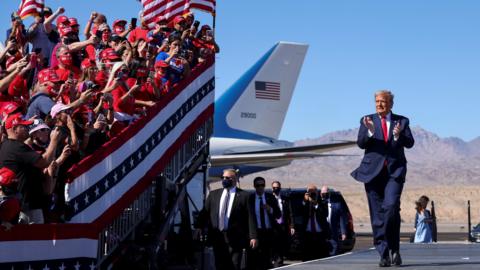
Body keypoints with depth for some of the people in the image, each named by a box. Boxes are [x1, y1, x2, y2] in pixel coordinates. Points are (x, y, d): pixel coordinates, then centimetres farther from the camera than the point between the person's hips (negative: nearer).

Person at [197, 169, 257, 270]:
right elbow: (204, 213, 11)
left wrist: (253, 237, -11)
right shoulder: (213, 194, 14)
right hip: (217, 237, 4)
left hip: (235, 238, -4)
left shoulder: (244, 195, 0)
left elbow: (250, 217, -5)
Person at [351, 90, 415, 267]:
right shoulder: (367, 121, 10)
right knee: (377, 214, 0)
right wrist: (370, 132, -21)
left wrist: (398, 135, -21)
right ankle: (384, 254, 5)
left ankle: (394, 249, -4)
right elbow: (360, 143, -2)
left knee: (391, 206, -19)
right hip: (373, 171, 1)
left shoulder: (401, 121, 10)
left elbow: (410, 143, -1)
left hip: (395, 170, -1)